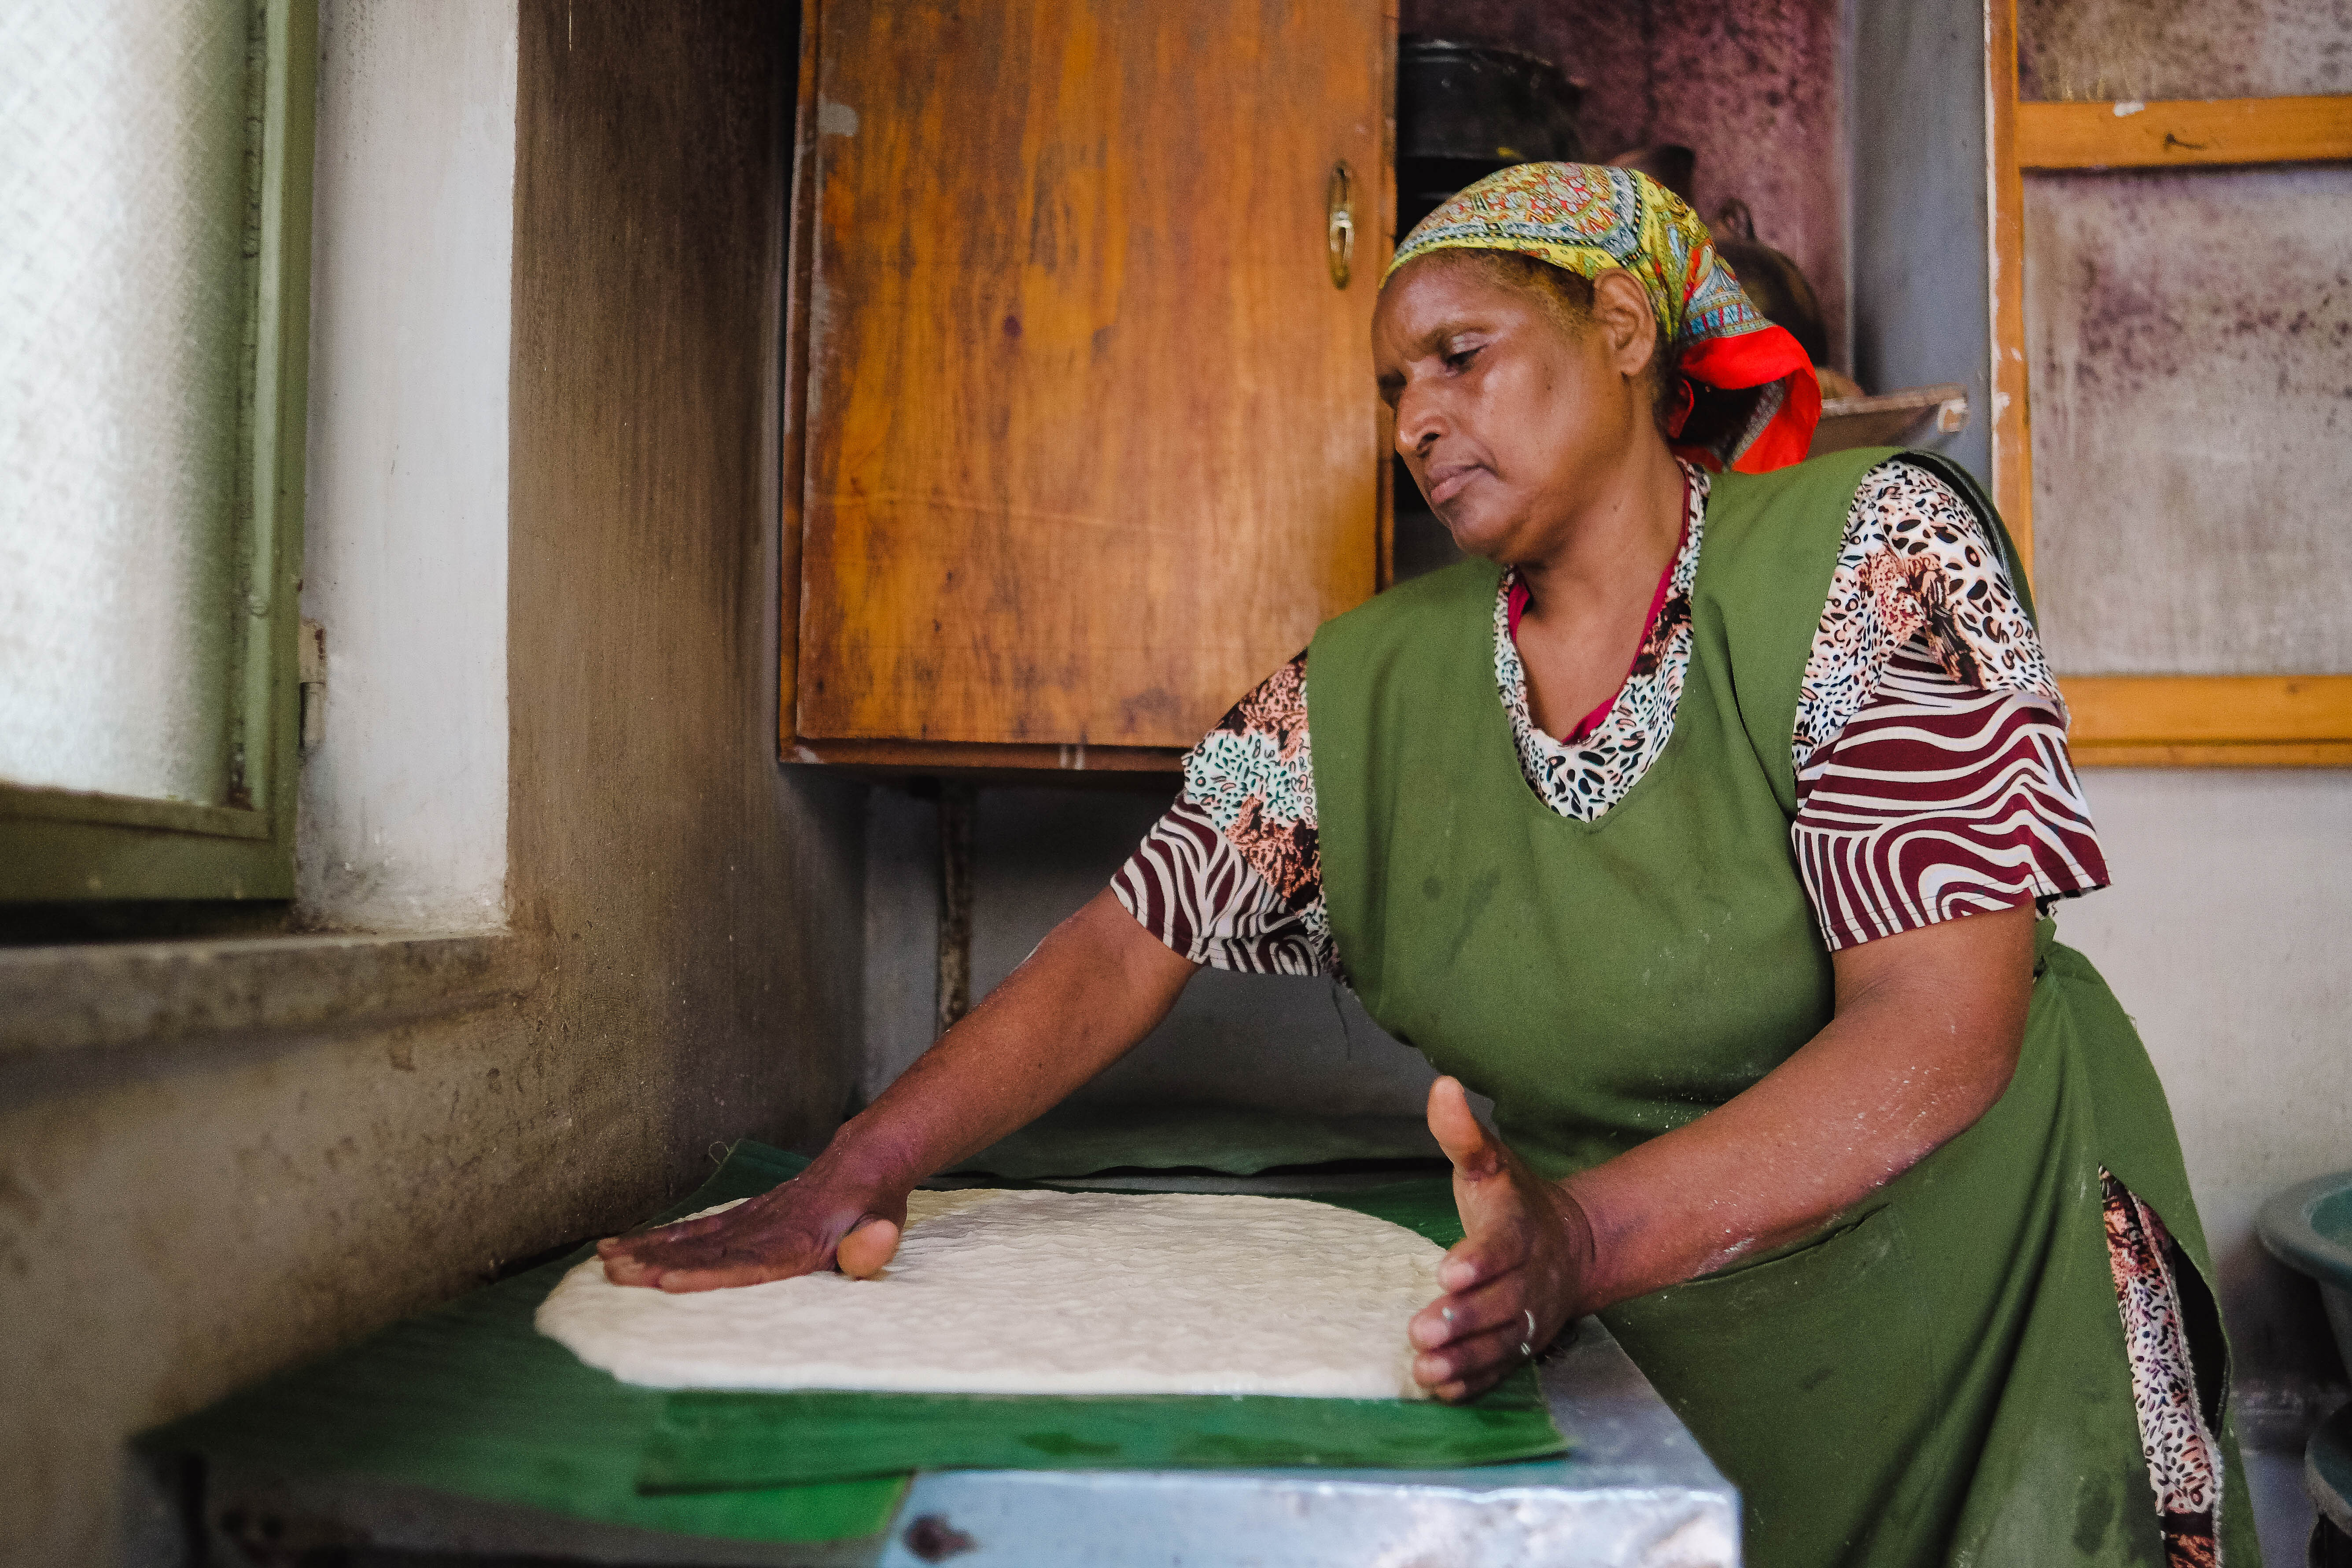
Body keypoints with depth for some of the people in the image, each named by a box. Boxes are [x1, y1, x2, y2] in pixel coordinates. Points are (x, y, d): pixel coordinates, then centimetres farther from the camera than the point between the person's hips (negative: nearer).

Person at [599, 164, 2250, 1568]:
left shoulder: (1866, 549, -15)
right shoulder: (1378, 686, -3)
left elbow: (1946, 1027, -24)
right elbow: (1125, 948, -7)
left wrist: (1588, 1235, -37)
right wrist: (853, 1177, -20)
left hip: (1987, 1307, -2)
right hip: (1662, 1373, 3)